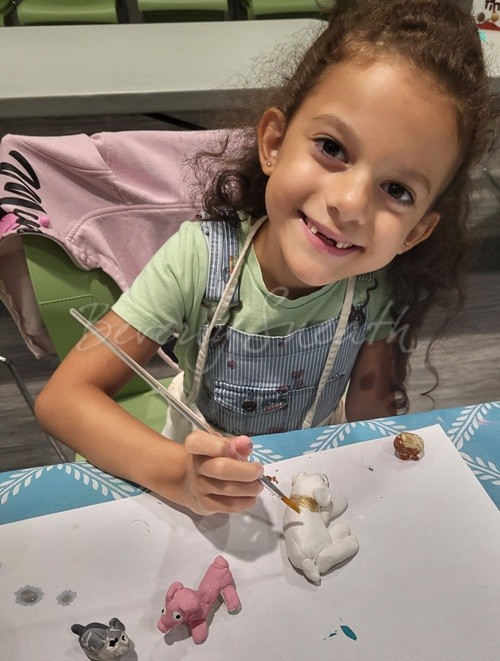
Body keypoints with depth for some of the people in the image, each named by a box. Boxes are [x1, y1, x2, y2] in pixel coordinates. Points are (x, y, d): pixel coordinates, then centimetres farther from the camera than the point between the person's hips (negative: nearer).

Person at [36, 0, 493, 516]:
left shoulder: (382, 291, -20)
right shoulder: (200, 259, -28)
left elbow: (370, 413, -5)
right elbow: (62, 398, -28)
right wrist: (178, 473, -41)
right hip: (199, 475, 0)